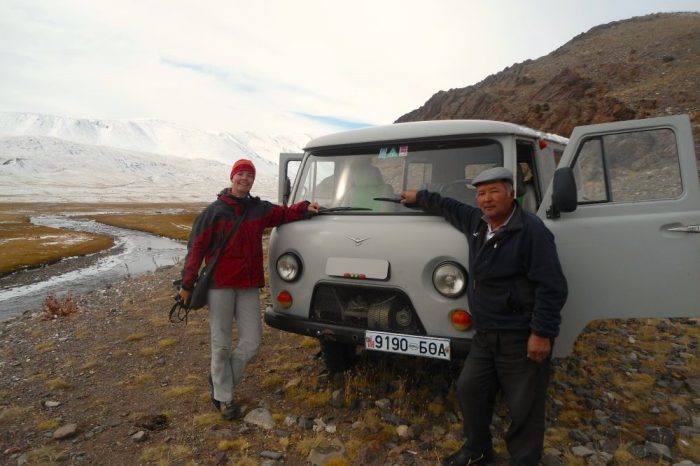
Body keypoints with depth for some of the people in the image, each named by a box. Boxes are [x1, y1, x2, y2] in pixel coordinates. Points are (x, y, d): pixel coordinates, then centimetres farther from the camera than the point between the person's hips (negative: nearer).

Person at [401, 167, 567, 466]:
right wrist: (419, 197, 36)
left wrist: (542, 333, -21)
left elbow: (552, 288, -19)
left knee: (524, 407, 4)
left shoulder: (532, 231, -17)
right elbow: (450, 208, 29)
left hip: (522, 337, -8)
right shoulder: (476, 222, 7)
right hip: (484, 334, 8)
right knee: (469, 389, 17)